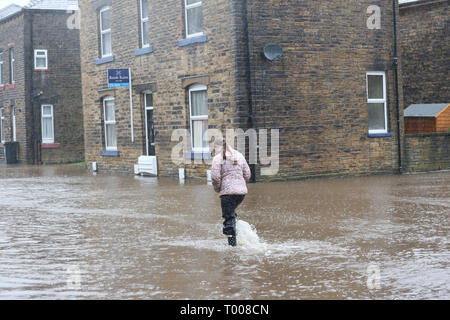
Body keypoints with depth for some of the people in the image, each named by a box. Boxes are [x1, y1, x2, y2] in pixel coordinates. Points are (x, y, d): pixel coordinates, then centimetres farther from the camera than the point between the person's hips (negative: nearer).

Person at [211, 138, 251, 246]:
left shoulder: (218, 158, -4)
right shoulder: (239, 155, 13)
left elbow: (215, 176, -13)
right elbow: (247, 174, 13)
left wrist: (217, 189, 5)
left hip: (228, 192, -6)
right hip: (242, 191, 6)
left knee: (228, 218, 0)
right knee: (231, 212, 27)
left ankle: (232, 244, -3)